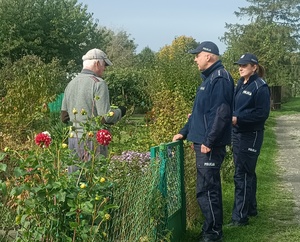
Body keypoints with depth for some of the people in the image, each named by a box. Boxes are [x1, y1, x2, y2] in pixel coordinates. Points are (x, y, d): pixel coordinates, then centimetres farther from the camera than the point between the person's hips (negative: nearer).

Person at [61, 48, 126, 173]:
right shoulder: (98, 83, -11)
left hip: (73, 139, 7)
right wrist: (120, 111, 3)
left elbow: (64, 117, 15)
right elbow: (106, 117, -16)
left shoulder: (71, 84, 12)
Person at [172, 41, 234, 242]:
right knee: (211, 186, 16)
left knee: (206, 189, -7)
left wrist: (208, 141, -23)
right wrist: (185, 132, 22)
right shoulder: (210, 78, 17)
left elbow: (221, 113, -23)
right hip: (204, 142, 10)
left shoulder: (220, 79, -15)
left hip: (211, 145, -10)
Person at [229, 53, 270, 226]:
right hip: (238, 133, 8)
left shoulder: (260, 87, -12)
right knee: (247, 172, 17)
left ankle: (240, 217, -3)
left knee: (243, 174, -7)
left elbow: (262, 113, -17)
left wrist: (238, 118, -22)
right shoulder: (241, 84, 11)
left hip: (251, 136, -8)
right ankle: (251, 208, 30)